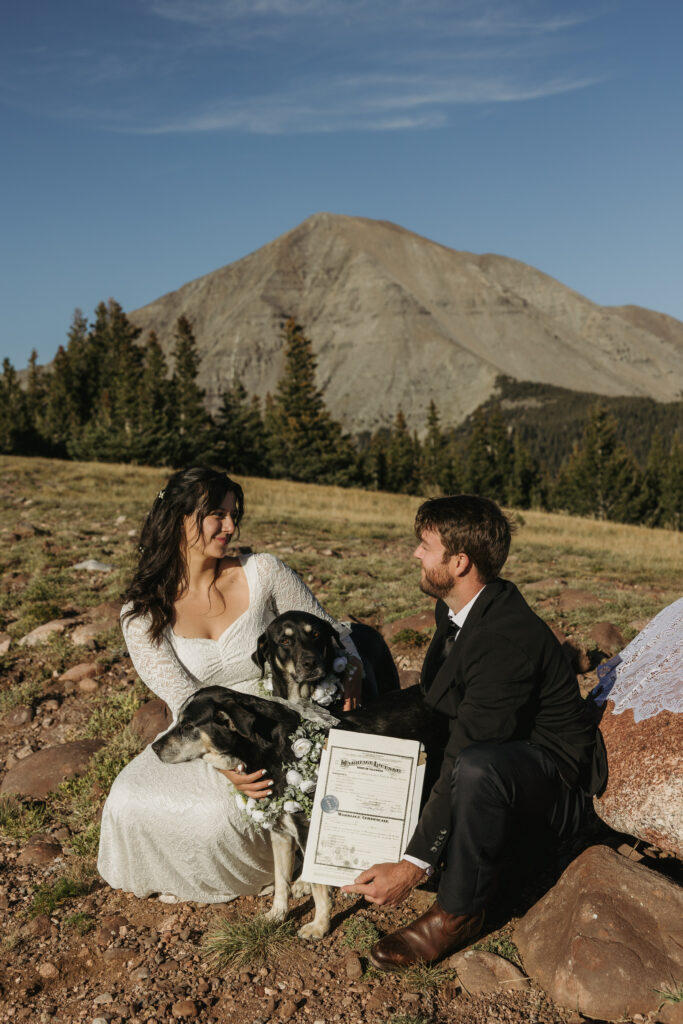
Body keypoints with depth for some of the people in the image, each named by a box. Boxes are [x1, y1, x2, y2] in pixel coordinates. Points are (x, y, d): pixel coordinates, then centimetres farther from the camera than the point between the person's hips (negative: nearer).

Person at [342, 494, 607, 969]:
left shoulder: (508, 637, -32)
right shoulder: (455, 610, -3)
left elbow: (467, 759, -33)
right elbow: (433, 696, 13)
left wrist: (413, 866, -30)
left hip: (554, 774, -9)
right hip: (485, 746, 9)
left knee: (478, 768, -40)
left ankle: (459, 912, -15)